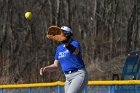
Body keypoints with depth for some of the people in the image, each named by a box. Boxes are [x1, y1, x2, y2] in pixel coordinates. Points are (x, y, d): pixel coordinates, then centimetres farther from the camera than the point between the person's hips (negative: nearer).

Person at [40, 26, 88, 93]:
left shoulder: (75, 44, -9)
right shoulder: (59, 48, 14)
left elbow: (75, 51, -35)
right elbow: (56, 65, 18)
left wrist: (66, 44, -54)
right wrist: (46, 68, -2)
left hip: (79, 75, -8)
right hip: (68, 78, 8)